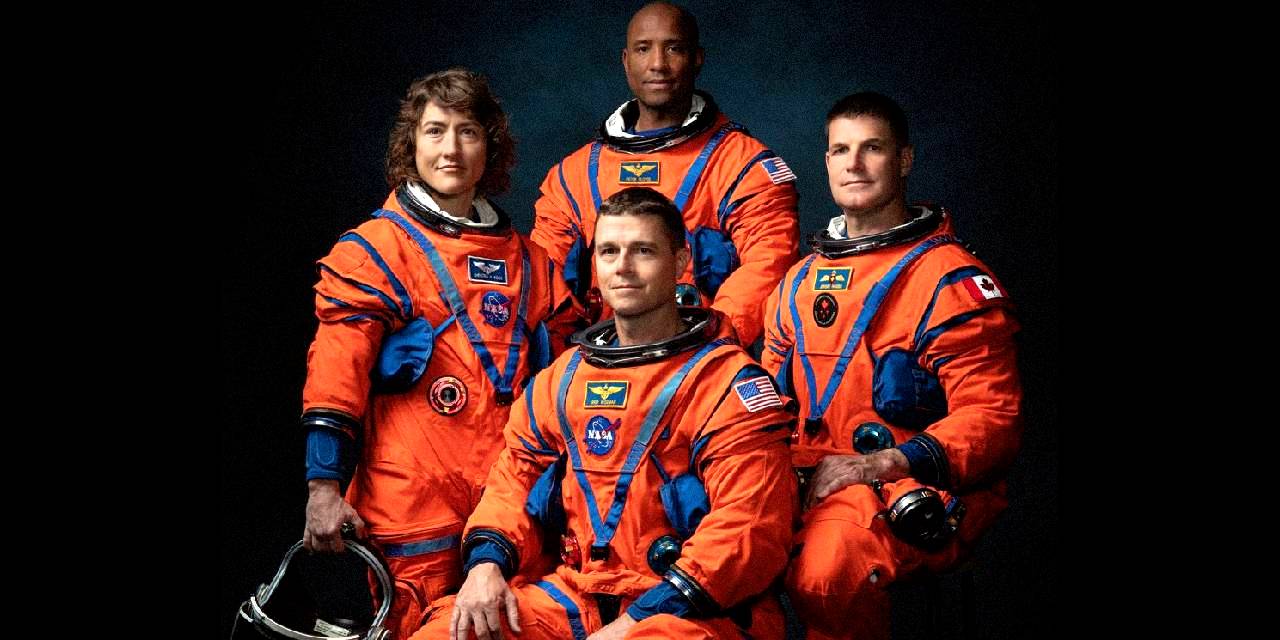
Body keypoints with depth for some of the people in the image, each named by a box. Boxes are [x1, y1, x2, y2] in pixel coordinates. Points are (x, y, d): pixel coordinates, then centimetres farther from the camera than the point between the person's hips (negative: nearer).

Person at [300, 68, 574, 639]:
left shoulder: (526, 259, 15)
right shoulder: (372, 251, 1)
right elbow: (336, 375, -6)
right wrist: (324, 486, -14)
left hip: (512, 506, 4)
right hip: (413, 504, -4)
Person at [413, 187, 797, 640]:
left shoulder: (727, 382, -5)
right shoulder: (564, 377, 16)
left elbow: (749, 526, -15)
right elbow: (514, 478, 22)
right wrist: (486, 562, -1)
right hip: (575, 597, 6)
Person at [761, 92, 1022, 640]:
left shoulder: (950, 280, -2)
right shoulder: (800, 282, 19)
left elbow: (991, 419, -8)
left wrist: (881, 464, -20)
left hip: (916, 492, -6)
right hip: (810, 480, 6)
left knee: (826, 567, -37)